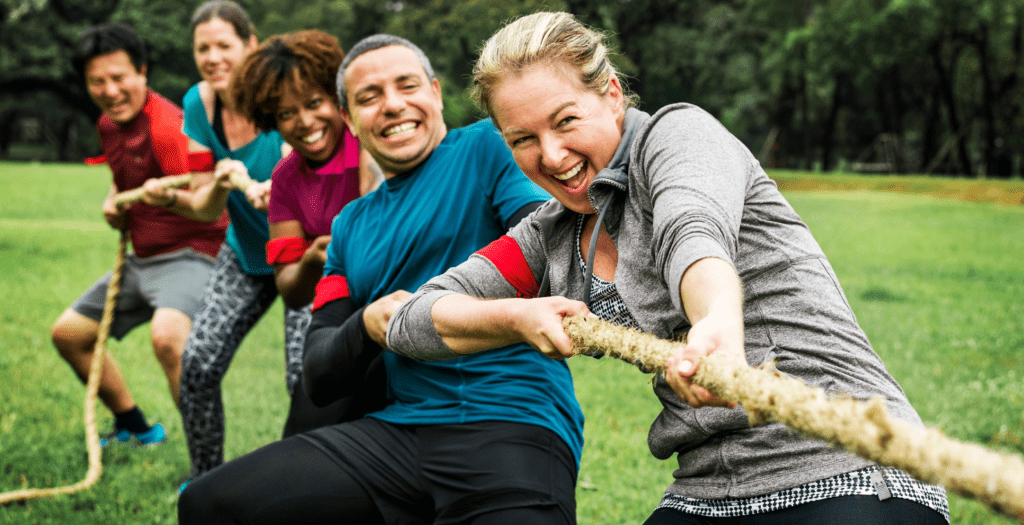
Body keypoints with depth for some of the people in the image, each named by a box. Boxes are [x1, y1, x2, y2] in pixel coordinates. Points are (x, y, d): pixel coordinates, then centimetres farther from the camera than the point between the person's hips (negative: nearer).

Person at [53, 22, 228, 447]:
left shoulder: (168, 126, -21)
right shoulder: (108, 124, 7)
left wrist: (170, 196, -50)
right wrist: (113, 201, 7)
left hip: (189, 254, -10)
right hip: (140, 258, 10)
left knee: (167, 335, -37)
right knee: (68, 333, 16)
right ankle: (134, 427, 33)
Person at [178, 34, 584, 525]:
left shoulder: (488, 148, 6)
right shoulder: (351, 225, 22)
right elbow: (318, 380, 17)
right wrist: (367, 326, -6)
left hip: (517, 424, -5)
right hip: (400, 426, 6)